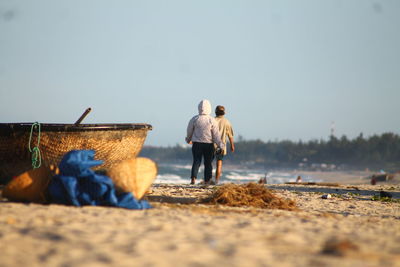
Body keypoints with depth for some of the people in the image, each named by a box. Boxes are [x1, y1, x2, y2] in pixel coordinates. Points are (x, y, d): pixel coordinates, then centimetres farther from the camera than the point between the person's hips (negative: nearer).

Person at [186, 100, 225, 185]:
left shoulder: (194, 119, -3)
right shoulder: (212, 120, -6)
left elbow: (189, 131, 9)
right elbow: (216, 134, -7)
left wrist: (189, 140, 28)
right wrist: (220, 144, -2)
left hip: (197, 143, 1)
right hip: (209, 144, -1)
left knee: (196, 161, 4)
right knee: (208, 163, 8)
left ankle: (193, 178, -12)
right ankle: (207, 180, 9)